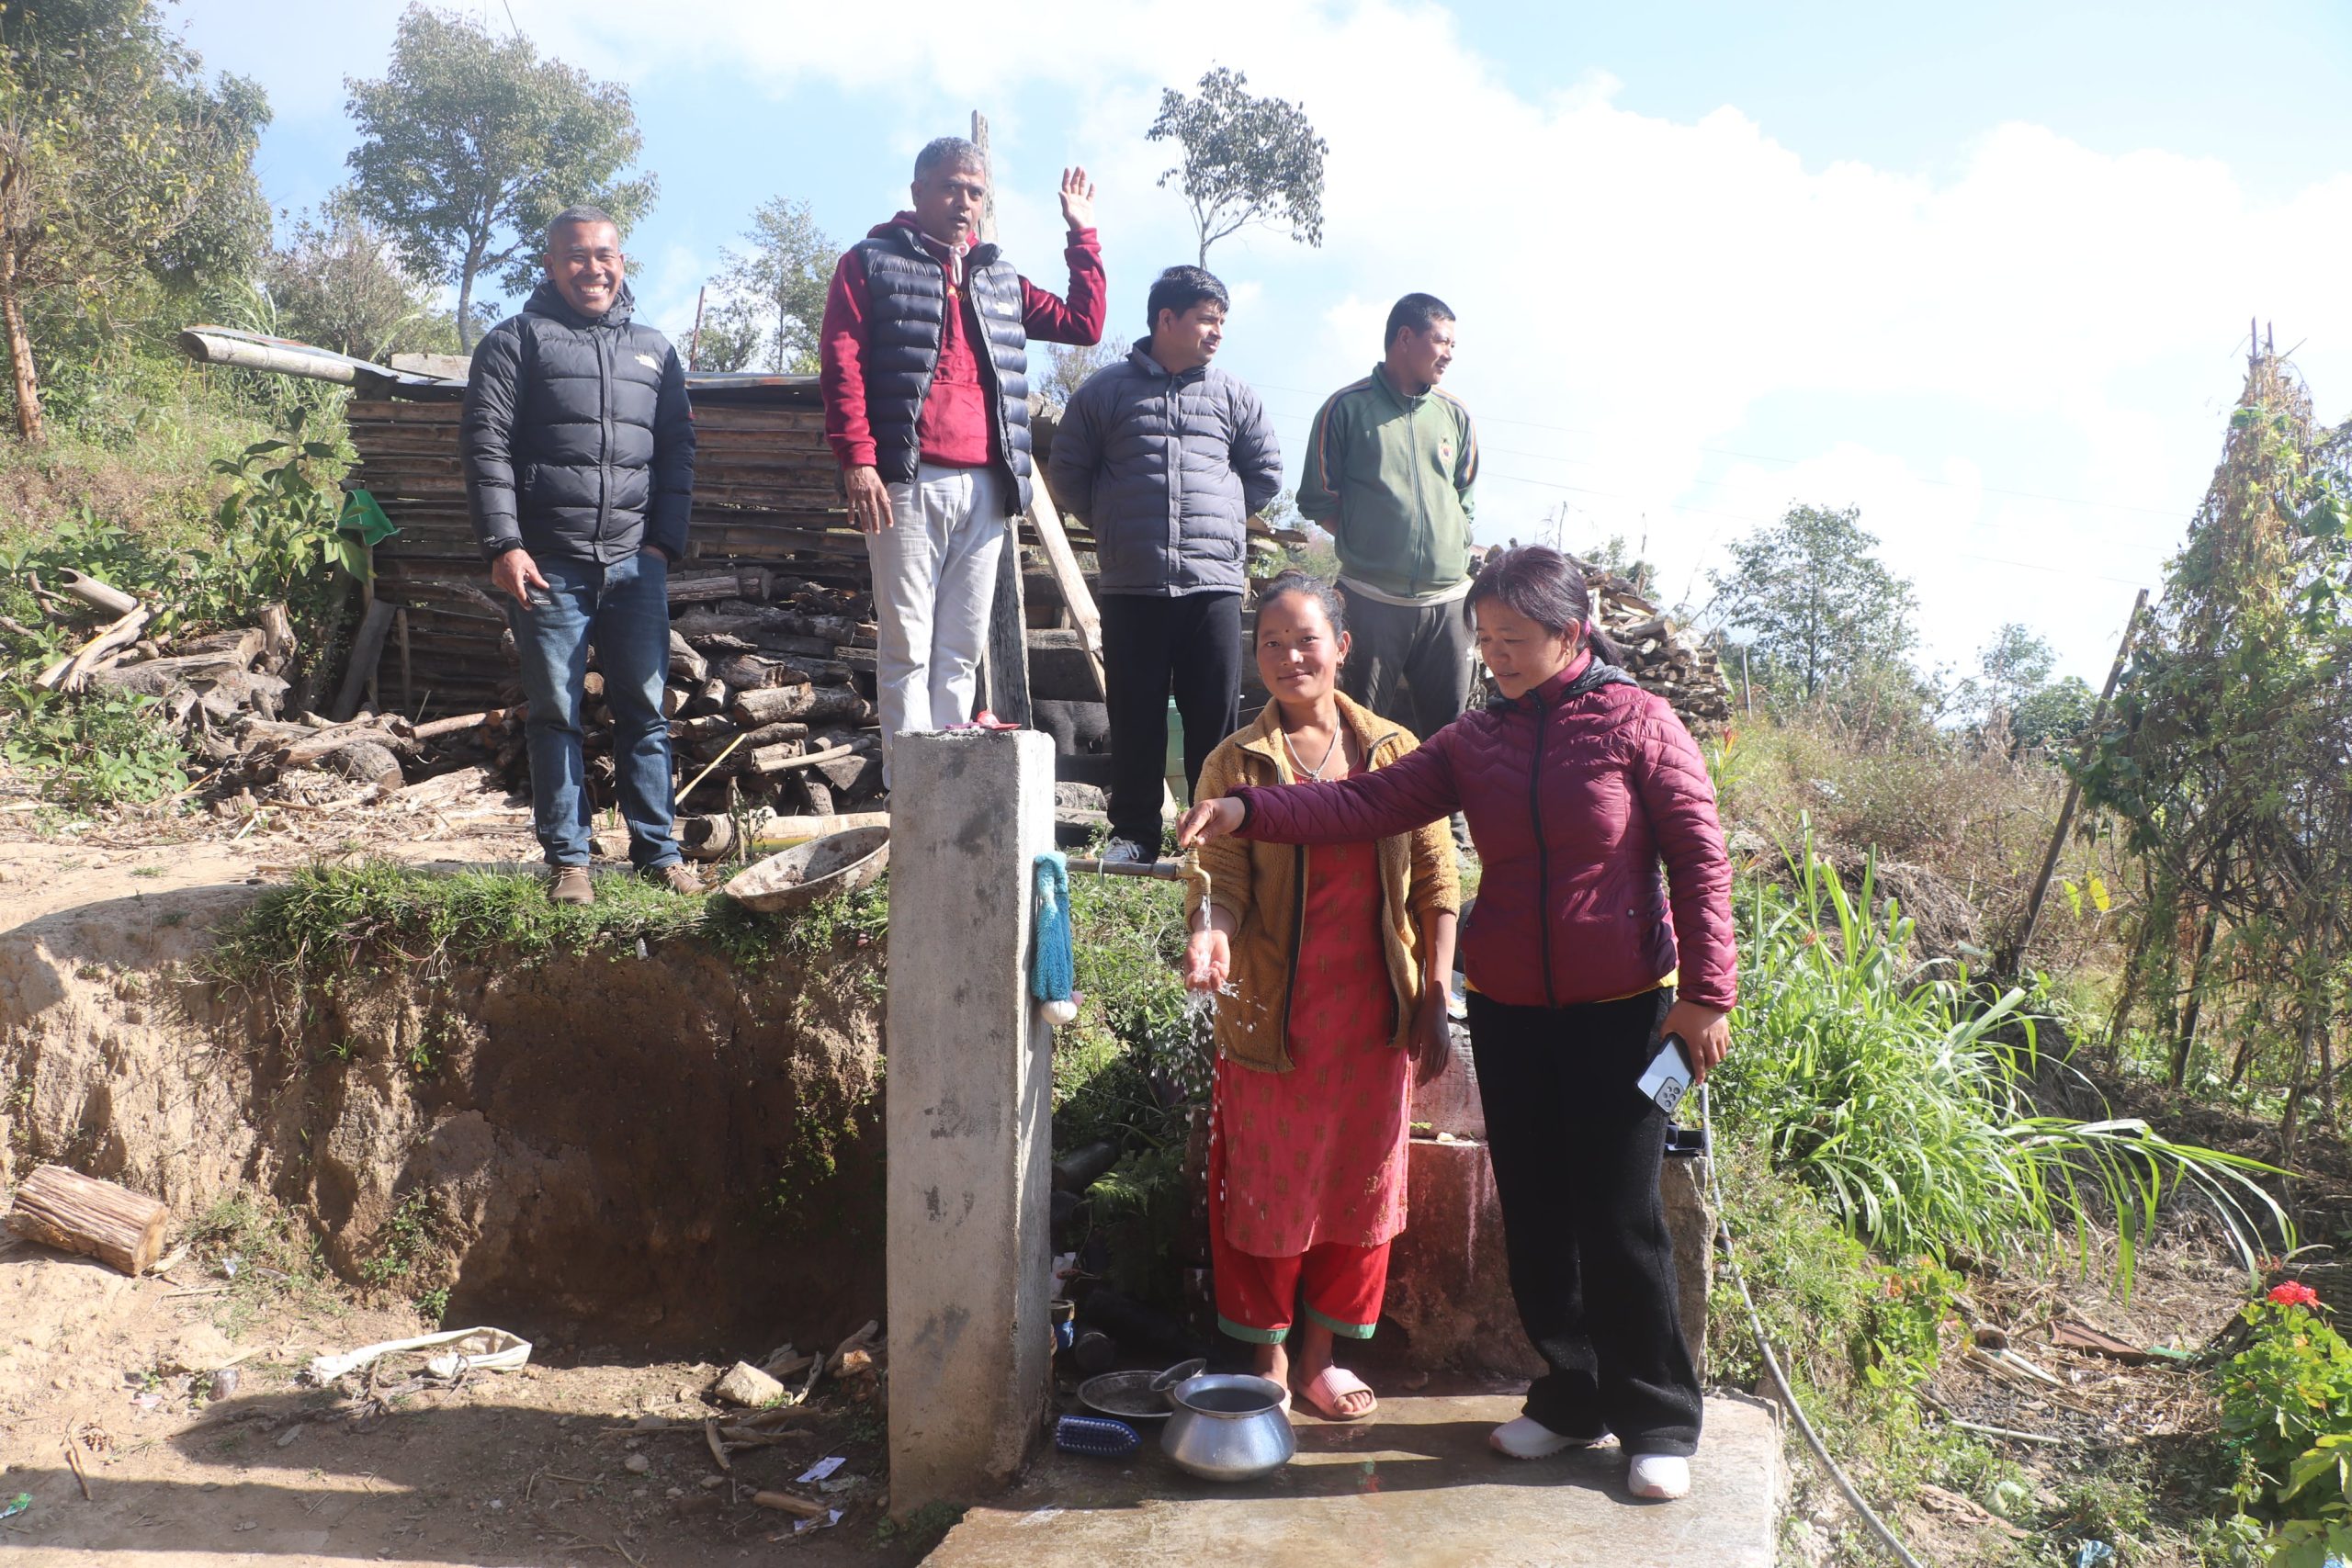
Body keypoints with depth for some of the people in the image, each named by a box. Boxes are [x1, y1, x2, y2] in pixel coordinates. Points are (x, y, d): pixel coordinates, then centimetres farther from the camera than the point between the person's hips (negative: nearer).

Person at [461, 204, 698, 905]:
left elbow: (678, 449, 17)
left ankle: (657, 850, 11)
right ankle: (567, 858, 9)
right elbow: (485, 445, 0)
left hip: (635, 562, 3)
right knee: (555, 715, 2)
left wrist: (665, 541, 5)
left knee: (645, 711, 3)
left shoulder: (654, 349, 18)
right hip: (548, 564, -2)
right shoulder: (517, 340, 7)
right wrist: (504, 544, -9)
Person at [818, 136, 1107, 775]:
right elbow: (840, 362, -1)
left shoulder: (1000, 279, 24)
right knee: (907, 647, -6)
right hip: (908, 482, -5)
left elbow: (1084, 323, 23)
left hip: (985, 486, 5)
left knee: (962, 650, 4)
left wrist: (1082, 235, 19)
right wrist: (857, 457, -13)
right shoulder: (871, 262, 9)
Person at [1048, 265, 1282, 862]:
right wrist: (1116, 525, 11)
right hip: (1130, 587, -1)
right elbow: (1068, 475, 12)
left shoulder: (1234, 397, 12)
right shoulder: (1106, 390, 7)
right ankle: (1133, 832, 14)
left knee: (1217, 717, 0)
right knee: (1135, 716, 4)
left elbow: (1265, 471, 21)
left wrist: (1217, 519, 13)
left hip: (1214, 582, 1)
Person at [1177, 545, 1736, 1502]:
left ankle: (1659, 1421, 19)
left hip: (1619, 1011, -4)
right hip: (1506, 1010, 5)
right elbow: (1368, 803, -5)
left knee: (1620, 1220, 0)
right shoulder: (1474, 741, 4)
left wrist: (1705, 992, -9)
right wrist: (1249, 812, -19)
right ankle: (1572, 1397, 30)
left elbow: (1700, 858, -6)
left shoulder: (1637, 723, -6)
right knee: (1533, 1213, 12)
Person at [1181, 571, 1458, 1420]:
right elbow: (1222, 881, -9)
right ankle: (1266, 1360, 27)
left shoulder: (1395, 751, 2)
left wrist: (1434, 1001, 0)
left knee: (1360, 1182, 12)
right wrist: (1213, 932, -32)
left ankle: (1319, 1354, 31)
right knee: (1265, 1186, 7)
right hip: (1273, 1018, -2)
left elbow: (1435, 883, 3)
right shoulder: (1235, 763, -2)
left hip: (1373, 1015, 2)